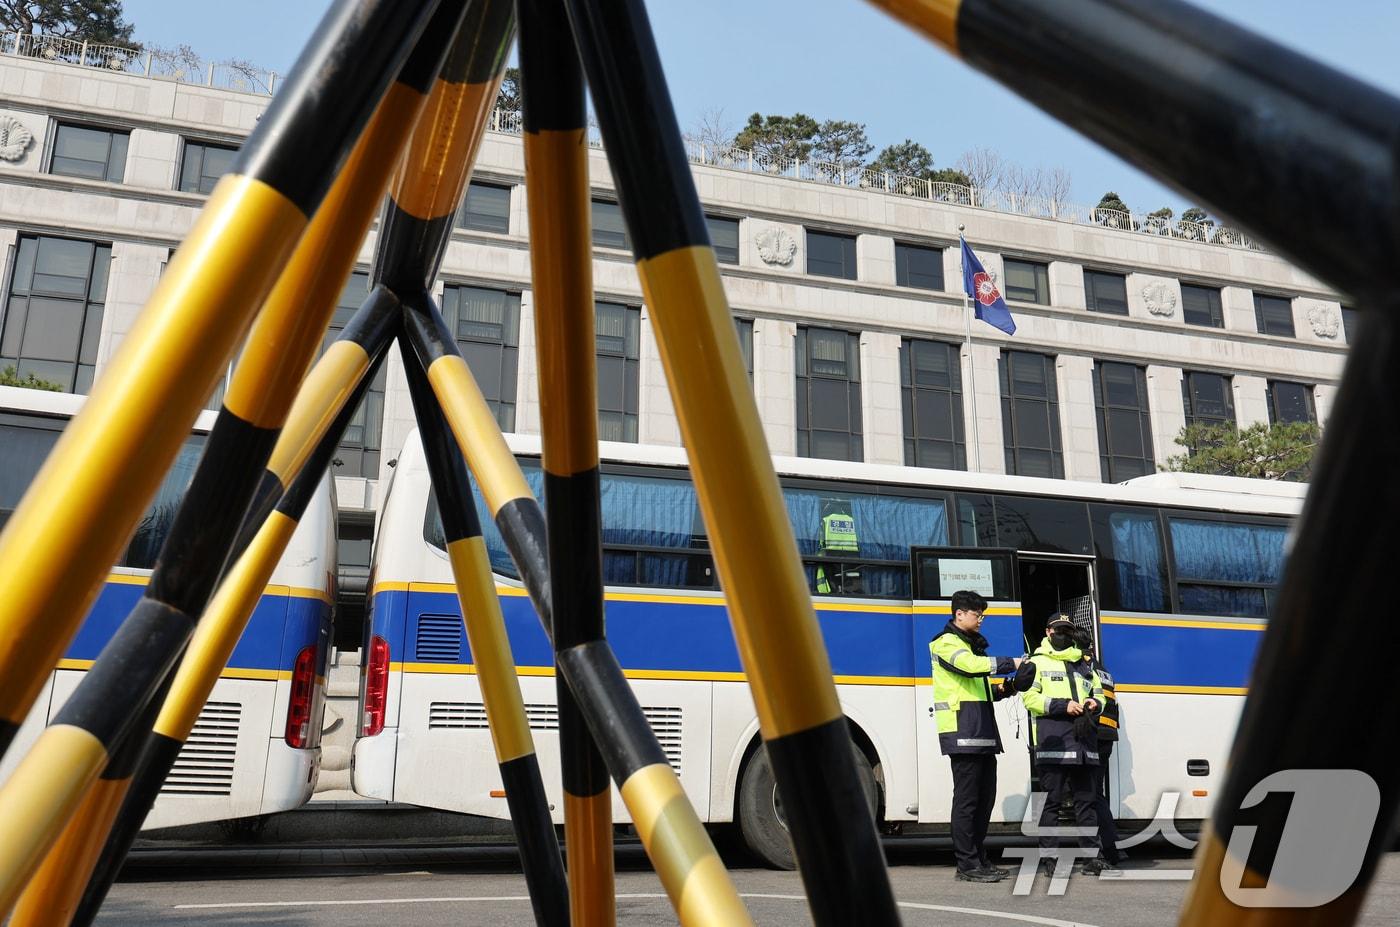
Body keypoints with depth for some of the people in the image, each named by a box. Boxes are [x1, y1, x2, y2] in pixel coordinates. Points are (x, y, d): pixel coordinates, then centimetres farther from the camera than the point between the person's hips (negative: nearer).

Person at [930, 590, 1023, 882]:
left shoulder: (972, 644, 26)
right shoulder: (946, 643, -5)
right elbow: (970, 665, -25)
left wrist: (1001, 690, 11)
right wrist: (1011, 663, -20)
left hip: (983, 733, 9)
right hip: (962, 733, -9)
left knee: (985, 797, 10)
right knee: (966, 799, -7)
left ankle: (979, 859, 17)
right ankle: (967, 865, -4)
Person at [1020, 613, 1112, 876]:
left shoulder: (1084, 665, 25)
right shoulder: (1038, 662, 7)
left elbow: (1099, 694, 28)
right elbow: (1029, 696, -4)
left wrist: (1095, 704, 4)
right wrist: (1062, 706, -14)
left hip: (1083, 742, 5)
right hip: (1052, 743, -5)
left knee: (1085, 799, 6)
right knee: (1052, 800, -5)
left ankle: (1091, 856, 10)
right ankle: (1050, 857, -2)